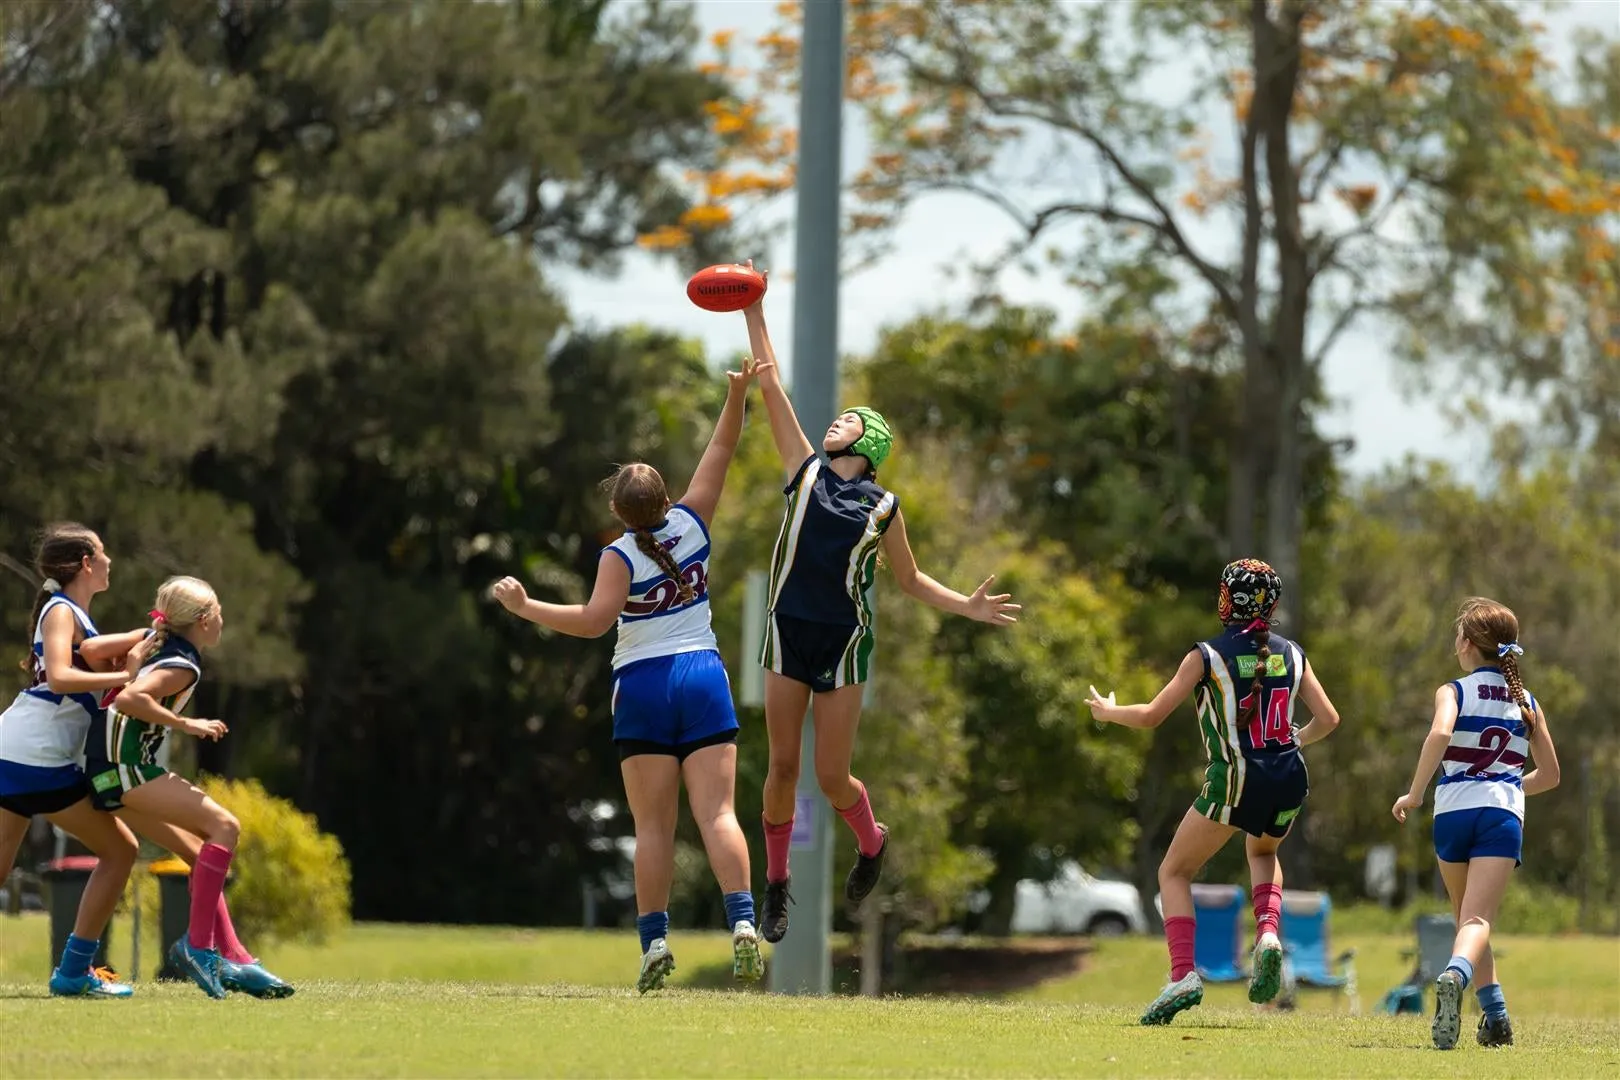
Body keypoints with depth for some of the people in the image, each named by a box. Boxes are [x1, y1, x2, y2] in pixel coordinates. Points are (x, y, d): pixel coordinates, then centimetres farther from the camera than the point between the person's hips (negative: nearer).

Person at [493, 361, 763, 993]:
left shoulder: (620, 556, -8)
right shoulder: (690, 524, 2)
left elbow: (594, 620, -18)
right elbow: (721, 452, 10)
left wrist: (527, 608, -13)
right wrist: (738, 394, 10)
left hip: (643, 686, -2)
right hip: (703, 677, 3)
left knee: (653, 825, -2)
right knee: (717, 812, -6)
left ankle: (655, 940, -8)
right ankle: (742, 923, -21)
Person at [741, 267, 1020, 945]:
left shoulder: (883, 507, 4)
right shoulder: (805, 472, 6)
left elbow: (911, 582, 14)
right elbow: (771, 386, 5)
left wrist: (968, 607, 0)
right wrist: (754, 315, 4)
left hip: (845, 643, -1)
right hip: (789, 633, 1)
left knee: (831, 777, -2)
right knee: (783, 765, 0)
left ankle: (872, 841, 30)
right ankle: (776, 882, 17)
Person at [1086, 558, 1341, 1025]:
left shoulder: (1208, 655, -4)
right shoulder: (1291, 654, 7)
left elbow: (1151, 715, -4)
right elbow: (1328, 719, 7)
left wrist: (1107, 711, 16)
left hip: (1234, 781, -4)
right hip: (1289, 780, 4)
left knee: (1175, 872, 12)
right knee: (1262, 852, 36)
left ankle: (1183, 975, -8)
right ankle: (1268, 935, 8)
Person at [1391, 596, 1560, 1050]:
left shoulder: (1453, 692, 4)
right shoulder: (1526, 702, 15)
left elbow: (1439, 734, -19)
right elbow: (1549, 775, 20)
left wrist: (1414, 794, -12)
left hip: (1453, 813, -1)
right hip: (1504, 814, 1)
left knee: (1467, 918, 19)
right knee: (1477, 919, -13)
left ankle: (1495, 1014, 14)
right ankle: (1455, 975, -44)